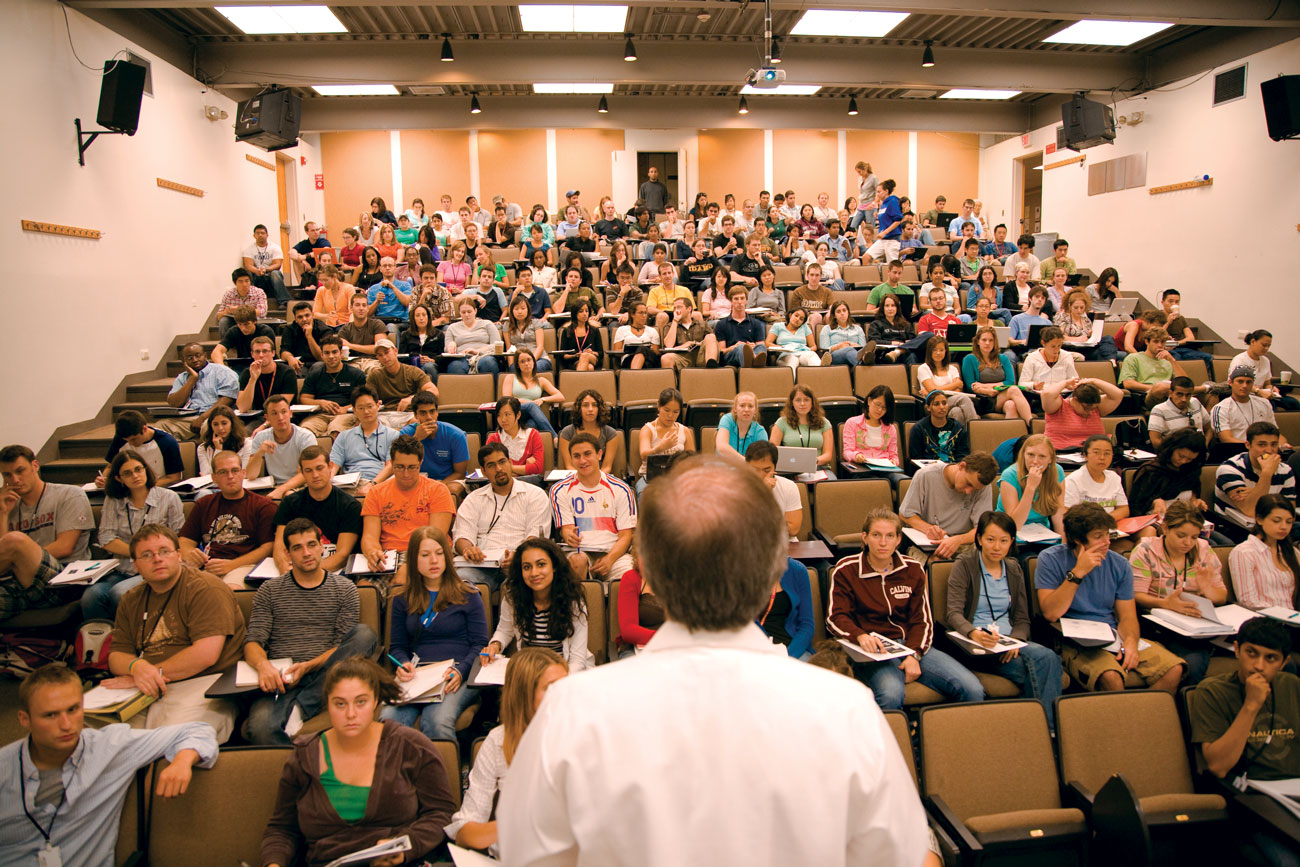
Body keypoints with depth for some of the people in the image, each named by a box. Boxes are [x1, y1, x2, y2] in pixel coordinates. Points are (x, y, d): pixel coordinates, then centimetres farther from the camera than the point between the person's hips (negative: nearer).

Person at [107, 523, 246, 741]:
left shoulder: (206, 588, -5)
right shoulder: (131, 600, 19)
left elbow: (206, 654, -14)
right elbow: (116, 655, 13)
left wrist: (155, 672, -10)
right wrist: (137, 667, -11)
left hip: (203, 684, -6)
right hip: (146, 691, 6)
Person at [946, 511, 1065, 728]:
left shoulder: (1014, 569, 17)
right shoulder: (965, 565, 2)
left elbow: (1022, 618, 14)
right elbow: (953, 613, -9)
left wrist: (1014, 640, -9)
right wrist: (974, 633, -31)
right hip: (974, 645, -5)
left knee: (1048, 657, -28)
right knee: (1038, 666, -29)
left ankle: (1049, 728, -21)